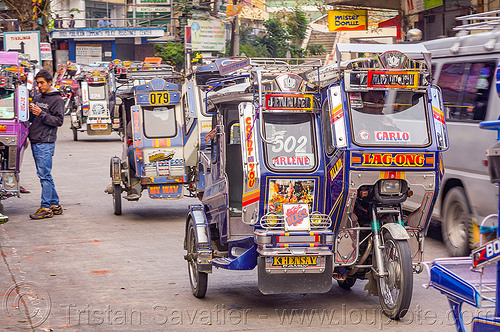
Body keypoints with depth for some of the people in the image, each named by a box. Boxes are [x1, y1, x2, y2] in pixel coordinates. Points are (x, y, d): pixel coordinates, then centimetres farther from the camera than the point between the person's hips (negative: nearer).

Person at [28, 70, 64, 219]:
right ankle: (55, 205, 18)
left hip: (46, 142, -8)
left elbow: (59, 121, -11)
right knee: (45, 175, 11)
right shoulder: (37, 98, 17)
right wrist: (30, 112, 0)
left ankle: (46, 208, -7)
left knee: (44, 175, -10)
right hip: (35, 142, 8)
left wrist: (41, 114, -19)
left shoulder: (57, 99, -5)